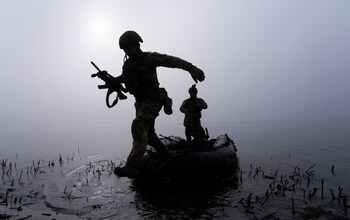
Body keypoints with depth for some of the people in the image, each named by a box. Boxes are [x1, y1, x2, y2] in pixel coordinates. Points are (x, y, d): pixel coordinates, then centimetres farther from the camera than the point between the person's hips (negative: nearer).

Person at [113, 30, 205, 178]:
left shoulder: (149, 58, -12)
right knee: (148, 133, 16)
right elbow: (122, 78, 29)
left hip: (153, 101, -8)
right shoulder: (127, 64, 9)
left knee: (138, 125, -29)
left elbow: (172, 61, -26)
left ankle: (133, 166, -37)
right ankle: (164, 155, 40)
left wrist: (190, 68, -41)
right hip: (140, 102, 8)